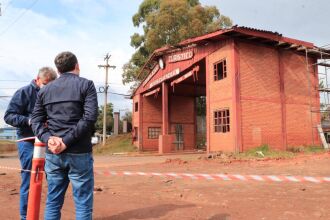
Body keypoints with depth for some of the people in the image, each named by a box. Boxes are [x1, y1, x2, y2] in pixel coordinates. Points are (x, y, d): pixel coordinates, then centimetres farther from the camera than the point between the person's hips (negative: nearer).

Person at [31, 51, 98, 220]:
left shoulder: (45, 89, 14)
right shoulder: (86, 84, -1)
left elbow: (36, 119, 7)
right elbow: (90, 117, -13)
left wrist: (48, 139, -7)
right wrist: (66, 141, -13)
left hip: (52, 153, 5)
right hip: (79, 153, -4)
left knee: (53, 202, 15)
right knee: (83, 204, 4)